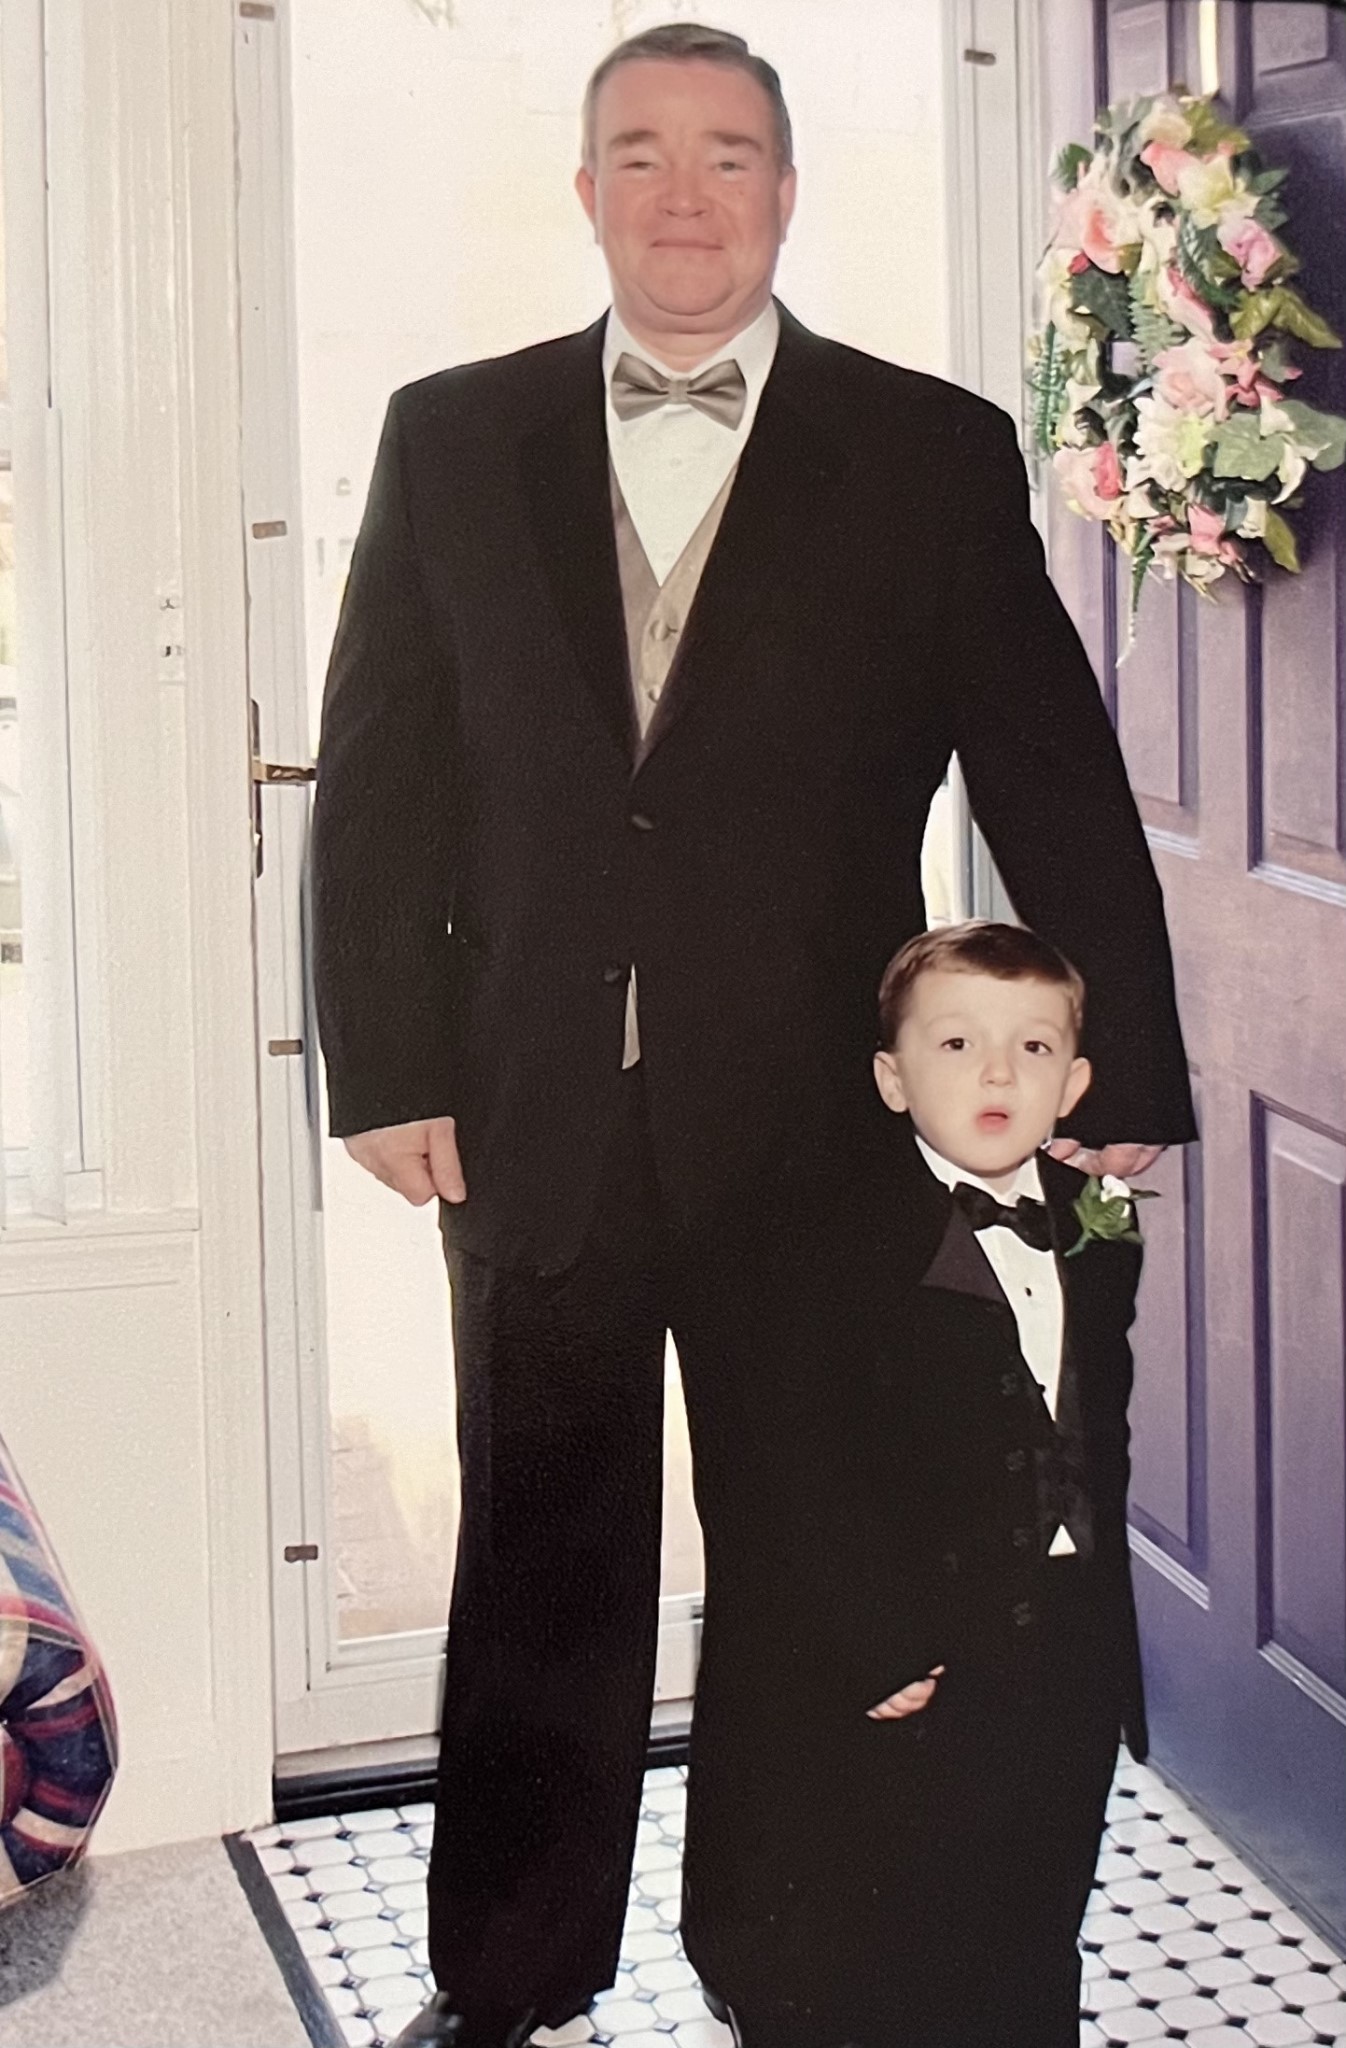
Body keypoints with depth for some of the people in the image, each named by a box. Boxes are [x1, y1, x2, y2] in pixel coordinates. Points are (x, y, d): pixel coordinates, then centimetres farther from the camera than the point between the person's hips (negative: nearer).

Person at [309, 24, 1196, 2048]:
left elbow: (1057, 784, 1)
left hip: (811, 1125, -1)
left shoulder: (934, 455, 0)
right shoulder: (450, 440, 6)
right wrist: (388, 1070, -2)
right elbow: (377, 778, 5)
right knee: (540, 1575, 12)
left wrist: (1125, 1086, -1)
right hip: (531, 1122, 2)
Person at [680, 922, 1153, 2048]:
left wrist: (1095, 1600, 9)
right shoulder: (839, 1250, -15)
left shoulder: (1100, 1230, 5)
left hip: (1061, 1664, 6)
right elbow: (807, 1478, -17)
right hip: (897, 1661, -5)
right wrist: (881, 1651, -21)